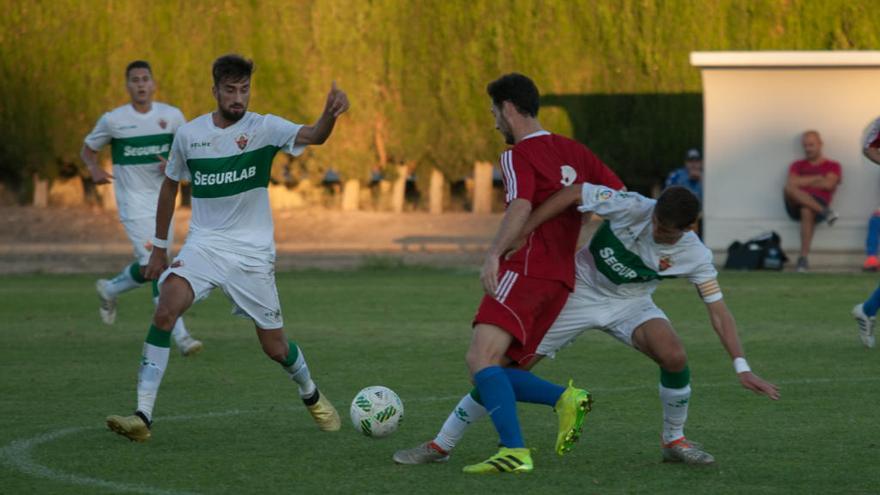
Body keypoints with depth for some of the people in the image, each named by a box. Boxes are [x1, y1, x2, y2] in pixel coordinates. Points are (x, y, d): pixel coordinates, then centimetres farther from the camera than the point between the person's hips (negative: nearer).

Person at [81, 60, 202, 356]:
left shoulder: (172, 116, 1)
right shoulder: (113, 120, -5)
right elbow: (88, 149, 9)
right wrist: (95, 170, -12)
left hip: (162, 199, 4)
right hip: (133, 202, -4)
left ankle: (110, 290, 42)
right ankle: (180, 337, -16)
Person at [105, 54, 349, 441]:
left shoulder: (264, 128, -8)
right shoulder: (188, 134, 0)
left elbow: (313, 136, -27)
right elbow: (170, 185, 15)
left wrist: (330, 113, -50)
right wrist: (159, 248, 16)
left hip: (253, 251, -1)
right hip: (204, 245, 1)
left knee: (275, 348, 5)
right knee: (165, 310, -25)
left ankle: (312, 397, 39)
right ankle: (142, 416, -27)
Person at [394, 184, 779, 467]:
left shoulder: (694, 256, -20)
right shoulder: (632, 208, -29)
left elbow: (718, 310, -15)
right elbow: (573, 193, -25)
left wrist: (741, 367, -20)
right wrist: (516, 237, -28)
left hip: (630, 302, 2)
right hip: (578, 294, -2)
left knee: (674, 357, -27)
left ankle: (674, 442, -1)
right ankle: (441, 446, 6)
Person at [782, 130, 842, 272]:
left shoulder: (832, 166, 16)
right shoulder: (797, 166, 24)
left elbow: (828, 184, -3)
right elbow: (792, 183, 3)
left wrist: (804, 182, 5)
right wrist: (816, 179, 3)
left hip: (818, 202, -3)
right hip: (796, 206, 3)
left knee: (807, 211, -41)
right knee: (788, 189, -32)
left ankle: (803, 258, -46)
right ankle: (825, 212, -37)